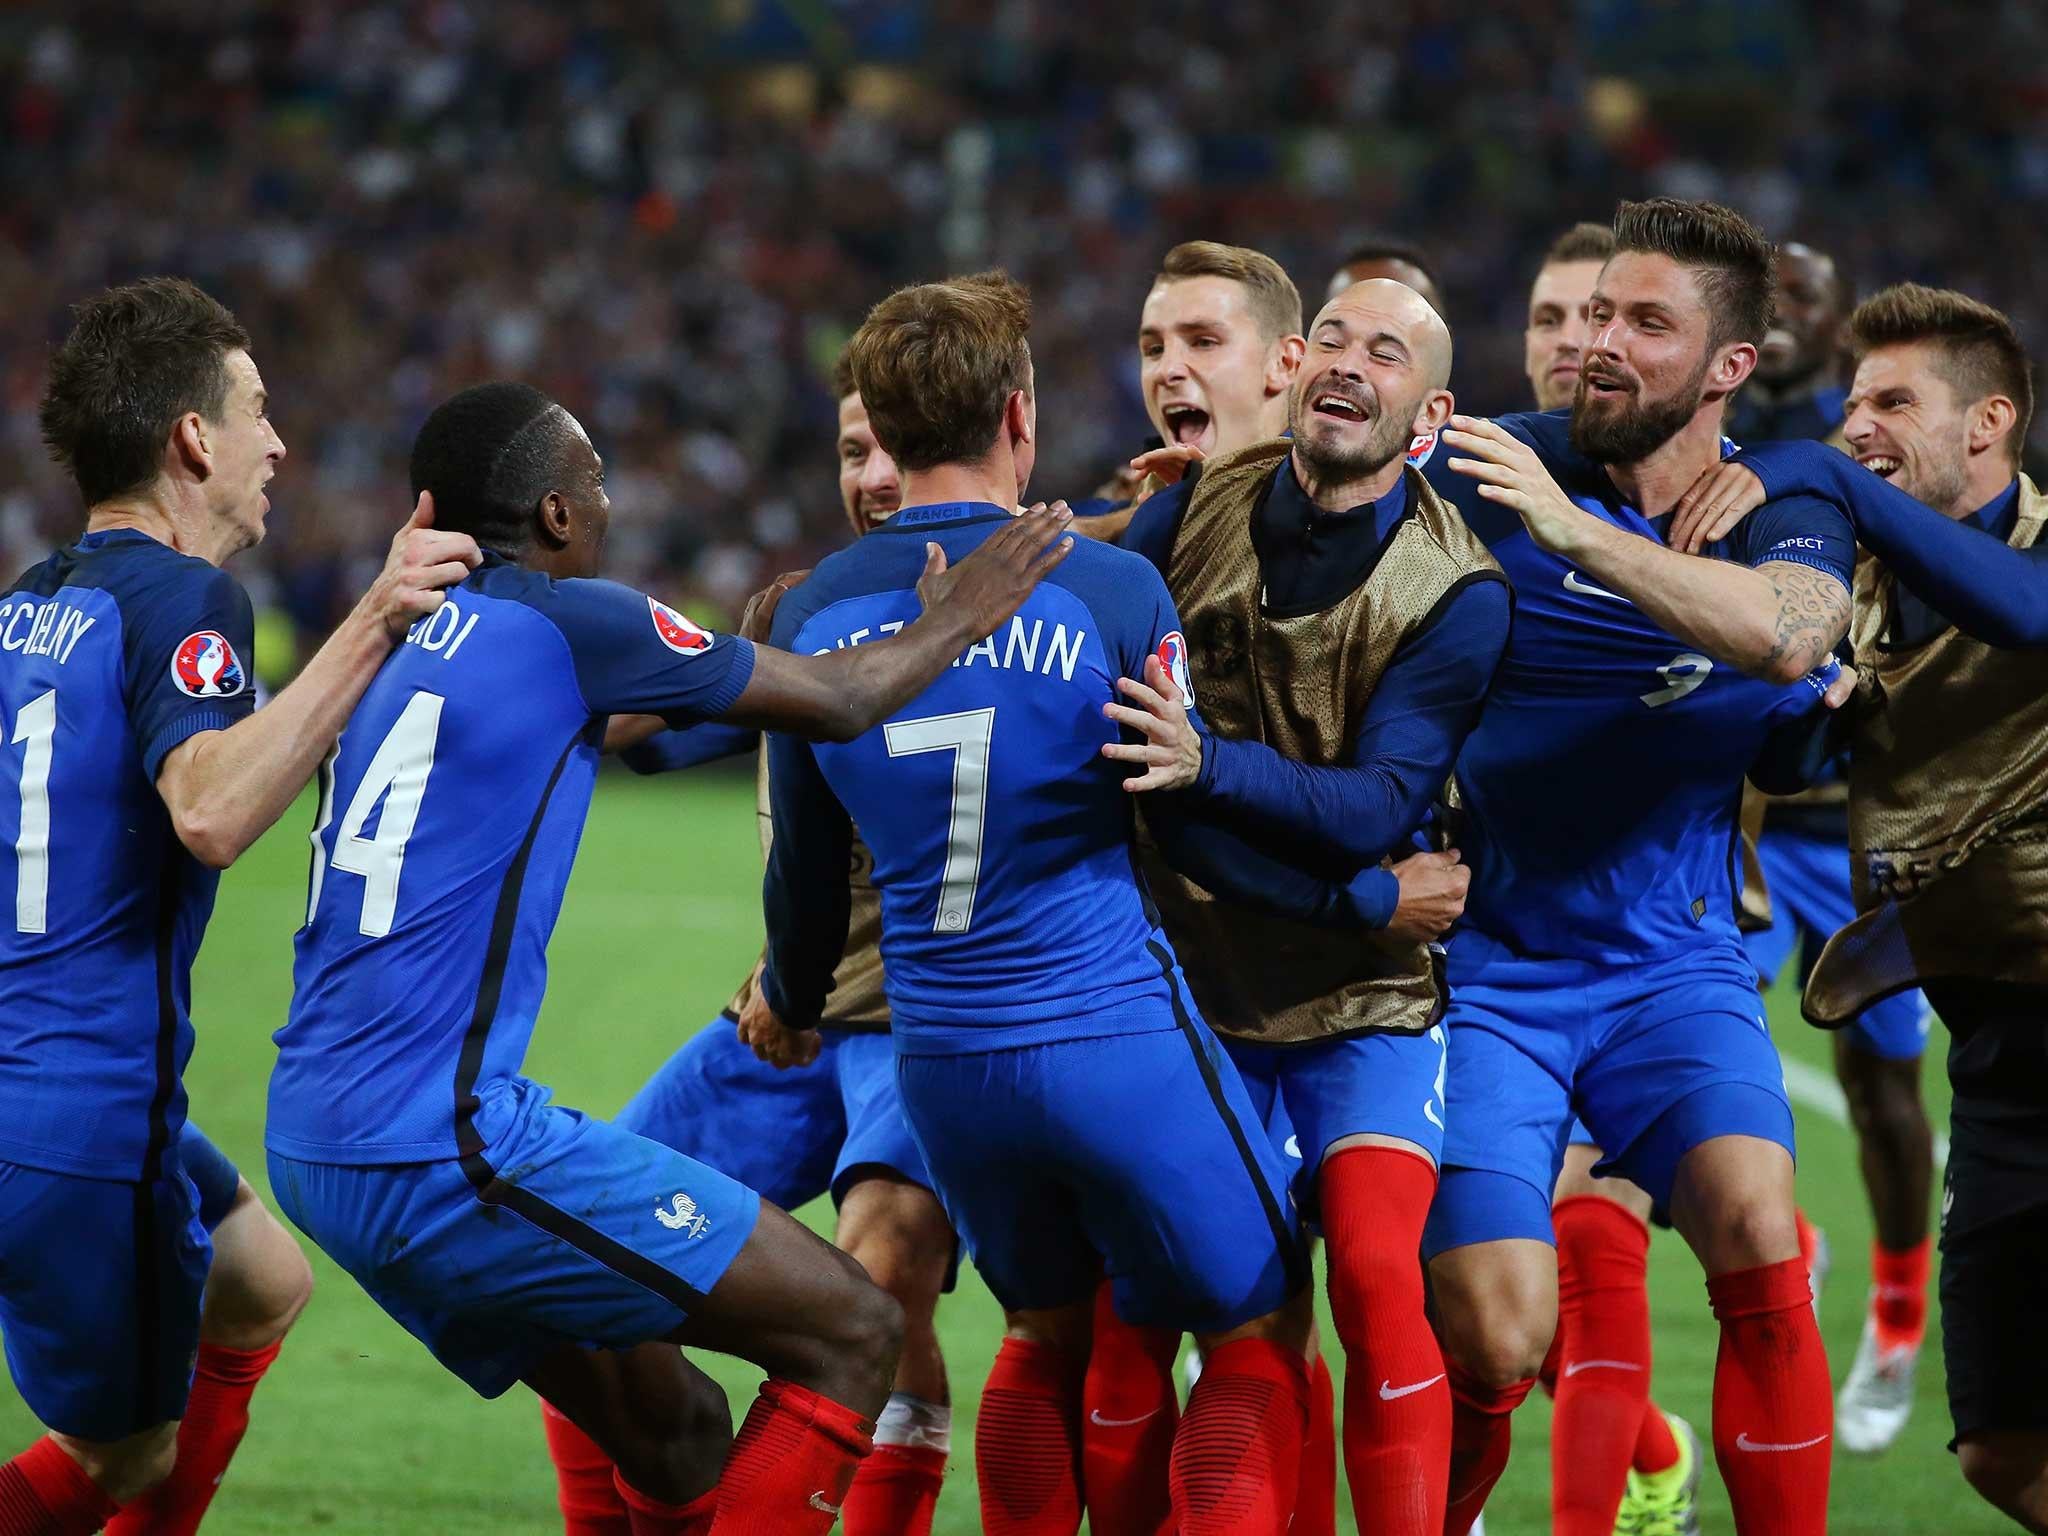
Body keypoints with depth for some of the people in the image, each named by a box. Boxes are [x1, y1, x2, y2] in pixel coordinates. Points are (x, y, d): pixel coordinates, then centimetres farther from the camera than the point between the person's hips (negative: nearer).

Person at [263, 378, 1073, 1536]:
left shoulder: (406, 645, 17)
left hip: (318, 1155, 9)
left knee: (673, 1434, 19)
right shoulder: (566, 620, -6)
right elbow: (838, 702, 4)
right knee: (853, 1332, -4)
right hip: (443, 1150, -9)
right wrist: (952, 621, 23)